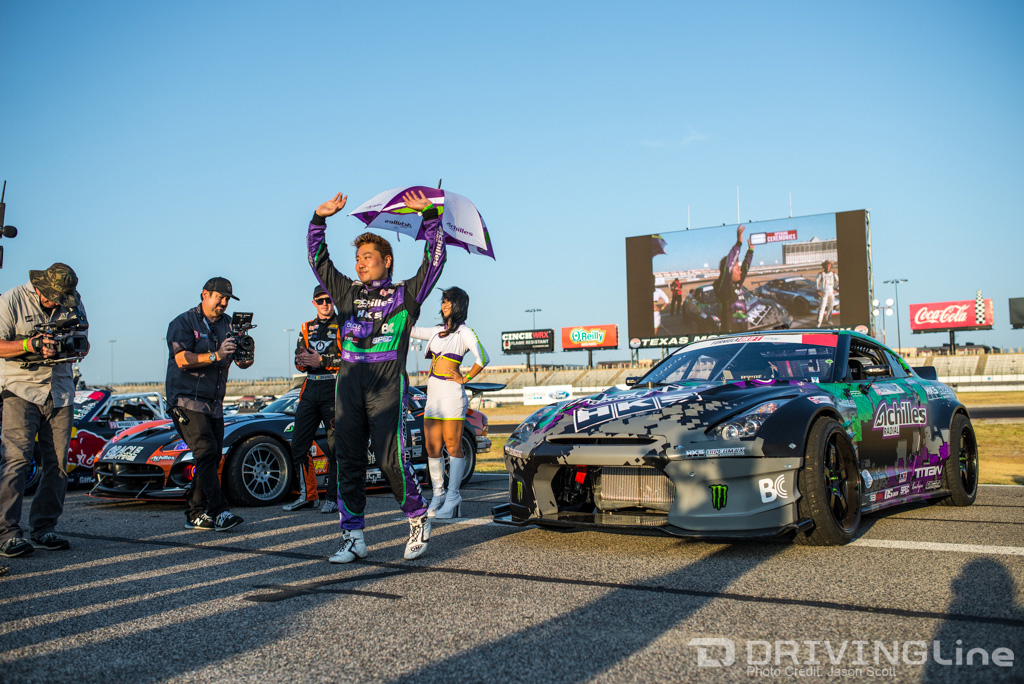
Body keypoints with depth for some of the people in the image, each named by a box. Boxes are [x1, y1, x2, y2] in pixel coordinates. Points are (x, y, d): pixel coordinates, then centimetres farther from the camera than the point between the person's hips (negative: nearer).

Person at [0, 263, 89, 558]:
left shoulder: (74, 303, 7)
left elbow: (84, 343, 13)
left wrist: (75, 348, -10)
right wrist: (31, 345, -23)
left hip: (61, 394, 4)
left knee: (57, 464, 2)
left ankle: (43, 529, 10)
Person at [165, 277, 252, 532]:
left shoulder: (228, 324, 13)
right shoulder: (183, 323, -3)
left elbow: (242, 363, 7)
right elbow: (183, 360, -16)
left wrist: (246, 355, -16)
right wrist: (215, 356, -27)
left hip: (214, 403, 7)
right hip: (186, 400, -6)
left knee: (212, 458, 3)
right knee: (206, 452, -17)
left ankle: (195, 514, 10)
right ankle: (219, 512, -20)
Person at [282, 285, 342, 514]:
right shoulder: (306, 328, 20)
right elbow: (299, 361, 12)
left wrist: (322, 360, -16)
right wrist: (303, 361, -12)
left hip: (334, 389, -6)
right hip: (310, 389, 6)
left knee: (335, 447, -6)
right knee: (298, 445, 5)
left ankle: (333, 498, 1)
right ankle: (307, 495, 15)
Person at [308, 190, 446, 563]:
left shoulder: (404, 294, 11)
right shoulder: (347, 292, 21)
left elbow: (435, 259, 3)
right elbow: (318, 258, 21)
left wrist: (429, 215, 0)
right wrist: (319, 219, 12)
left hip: (387, 384, -4)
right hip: (349, 381, 4)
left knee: (390, 458, -9)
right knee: (348, 460, 2)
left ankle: (418, 520, 12)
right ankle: (353, 536, 8)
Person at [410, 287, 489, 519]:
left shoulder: (464, 332, -2)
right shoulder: (438, 331, 20)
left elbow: (483, 358, -13)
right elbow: (413, 330, 28)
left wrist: (465, 378, -8)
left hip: (450, 394, -7)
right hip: (432, 395, 7)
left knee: (453, 446, -4)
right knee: (432, 447, 6)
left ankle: (453, 498, -1)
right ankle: (438, 494, 15)